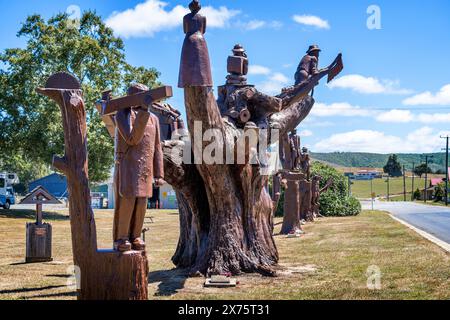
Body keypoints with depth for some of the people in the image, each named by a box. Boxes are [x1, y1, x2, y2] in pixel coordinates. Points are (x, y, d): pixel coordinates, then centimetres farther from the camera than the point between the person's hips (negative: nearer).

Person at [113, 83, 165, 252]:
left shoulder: (153, 118, 13)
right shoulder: (122, 115, -2)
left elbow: (156, 148, 11)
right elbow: (132, 139, -14)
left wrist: (159, 174, 5)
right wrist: (142, 115, -21)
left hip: (145, 167, 5)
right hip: (126, 165, -4)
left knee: (141, 204, 3)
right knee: (126, 202, -7)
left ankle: (135, 237, 11)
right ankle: (121, 239, 2)